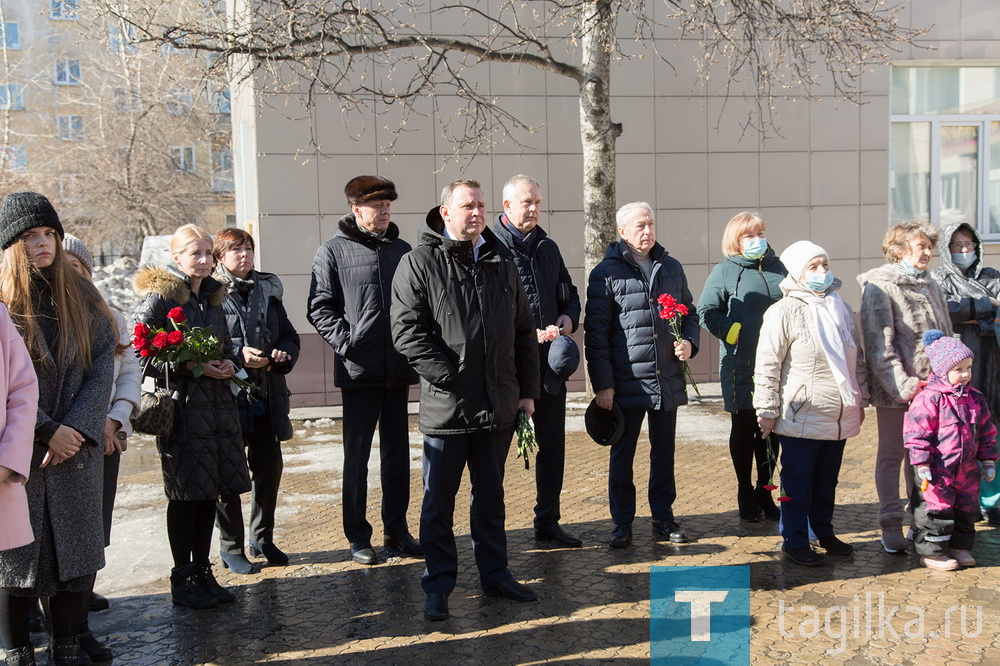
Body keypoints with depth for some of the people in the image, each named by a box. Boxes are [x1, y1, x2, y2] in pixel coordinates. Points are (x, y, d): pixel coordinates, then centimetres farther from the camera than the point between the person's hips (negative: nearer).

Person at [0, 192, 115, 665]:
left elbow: (103, 365, 2)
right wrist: (46, 431, -13)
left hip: (76, 447, 3)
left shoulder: (81, 298, 8)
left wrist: (75, 428, -10)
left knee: (78, 548, 4)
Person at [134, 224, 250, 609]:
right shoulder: (159, 297, -6)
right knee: (185, 494, -1)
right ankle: (182, 581, 11)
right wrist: (189, 366, -17)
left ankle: (203, 573, 21)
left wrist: (229, 364, 3)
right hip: (182, 406, -7)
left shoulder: (213, 296, 16)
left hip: (218, 403, 7)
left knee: (209, 493, 10)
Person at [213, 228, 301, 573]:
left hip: (267, 398, 5)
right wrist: (237, 355, -22)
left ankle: (263, 539, 28)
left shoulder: (268, 289, 11)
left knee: (269, 468, 11)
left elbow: (289, 335, 16)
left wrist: (284, 353, -5)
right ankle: (231, 547, 18)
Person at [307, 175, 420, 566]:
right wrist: (347, 344, -16)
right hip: (359, 371, -4)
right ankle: (358, 537, 13)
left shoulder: (401, 250, 13)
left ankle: (396, 531, 21)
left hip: (398, 369, 5)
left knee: (397, 453, 11)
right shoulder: (333, 252, -1)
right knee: (357, 454, 3)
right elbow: (320, 308, -5)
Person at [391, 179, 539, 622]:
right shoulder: (419, 264, -6)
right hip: (446, 407, -5)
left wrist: (528, 390, 9)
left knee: (491, 496, 17)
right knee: (439, 501, 6)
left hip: (498, 406, 5)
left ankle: (495, 574, 30)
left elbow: (524, 332, 14)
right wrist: (448, 377, -18)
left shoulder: (501, 266, 11)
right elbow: (406, 331, -13)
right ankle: (439, 584, 18)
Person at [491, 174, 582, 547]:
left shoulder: (548, 248, 15)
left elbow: (569, 293, 26)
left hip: (549, 364, 6)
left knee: (552, 445, 12)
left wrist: (569, 317, 4)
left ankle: (548, 521, 25)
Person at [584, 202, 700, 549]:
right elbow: (596, 333, -6)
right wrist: (602, 383, -11)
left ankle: (663, 518, 26)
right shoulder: (606, 273, -4)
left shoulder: (671, 268, 10)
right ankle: (622, 523, 17)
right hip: (627, 383, -4)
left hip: (668, 381, 4)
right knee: (622, 455, 6)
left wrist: (689, 341, -2)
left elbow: (690, 313, 20)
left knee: (664, 453, 13)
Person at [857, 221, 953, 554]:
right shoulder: (878, 287, -7)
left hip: (930, 386, 5)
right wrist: (902, 386, -19)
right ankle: (891, 526, 13)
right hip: (895, 389, -5)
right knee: (891, 454, 4)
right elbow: (879, 344, -13)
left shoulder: (931, 287, 12)